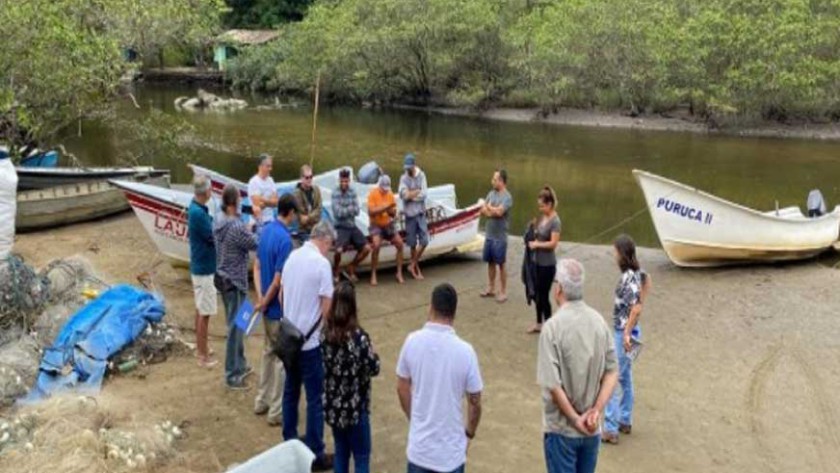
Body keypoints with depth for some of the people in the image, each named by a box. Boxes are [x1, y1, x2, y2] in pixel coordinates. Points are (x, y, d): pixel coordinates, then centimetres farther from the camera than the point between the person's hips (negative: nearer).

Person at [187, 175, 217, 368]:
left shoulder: (196, 207, 5)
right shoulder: (198, 212, -25)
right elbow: (215, 238, -20)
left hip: (200, 265, 10)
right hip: (204, 268, -10)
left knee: (200, 309, 21)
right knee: (205, 312, -1)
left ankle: (200, 346, 34)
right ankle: (203, 356, 7)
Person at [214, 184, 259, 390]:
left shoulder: (219, 222, 3)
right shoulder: (237, 227, -25)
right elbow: (257, 244, -15)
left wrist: (248, 229, 2)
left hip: (224, 279, 9)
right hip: (235, 282, -9)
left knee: (235, 325, 20)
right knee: (235, 327, -1)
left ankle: (240, 365, 33)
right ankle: (232, 374, 7)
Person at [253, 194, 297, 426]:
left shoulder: (266, 230, 4)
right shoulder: (285, 239, -23)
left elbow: (257, 266, 6)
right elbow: (278, 280, -24)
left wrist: (260, 296, 0)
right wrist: (264, 302, -10)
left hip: (268, 307, 9)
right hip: (279, 308, -9)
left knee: (268, 351, 20)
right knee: (282, 358, 3)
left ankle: (262, 401, 31)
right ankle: (276, 411, 11)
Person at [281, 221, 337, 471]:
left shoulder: (292, 256, 4)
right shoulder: (322, 263, -17)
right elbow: (326, 307, -17)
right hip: (310, 341, -7)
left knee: (290, 392, 18)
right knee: (315, 399, 3)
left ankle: (289, 443, 30)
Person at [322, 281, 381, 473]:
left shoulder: (326, 333, -5)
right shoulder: (359, 337, -23)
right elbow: (374, 369, -13)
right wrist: (372, 353, 4)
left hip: (333, 406, 5)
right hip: (355, 408, -5)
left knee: (341, 452, 20)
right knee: (361, 457, 9)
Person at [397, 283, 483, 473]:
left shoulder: (412, 341, -10)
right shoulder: (464, 351, -17)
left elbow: (402, 388, 3)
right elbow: (475, 402, -7)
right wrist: (469, 434, 11)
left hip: (419, 445, 2)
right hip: (450, 449, -2)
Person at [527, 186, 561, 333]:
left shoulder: (555, 221, -16)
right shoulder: (542, 217, 6)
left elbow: (553, 243, -22)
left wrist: (536, 244, -14)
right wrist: (533, 226, -1)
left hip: (548, 264, -8)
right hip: (537, 261, 8)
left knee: (544, 295, 1)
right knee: (538, 293, 15)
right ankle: (539, 324, 28)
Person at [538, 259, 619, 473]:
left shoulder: (553, 326, -21)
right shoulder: (598, 321, -2)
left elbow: (552, 383, -23)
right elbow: (612, 371, -1)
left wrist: (574, 419, -12)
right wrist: (596, 410, -6)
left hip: (561, 427, -5)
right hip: (591, 427, 5)